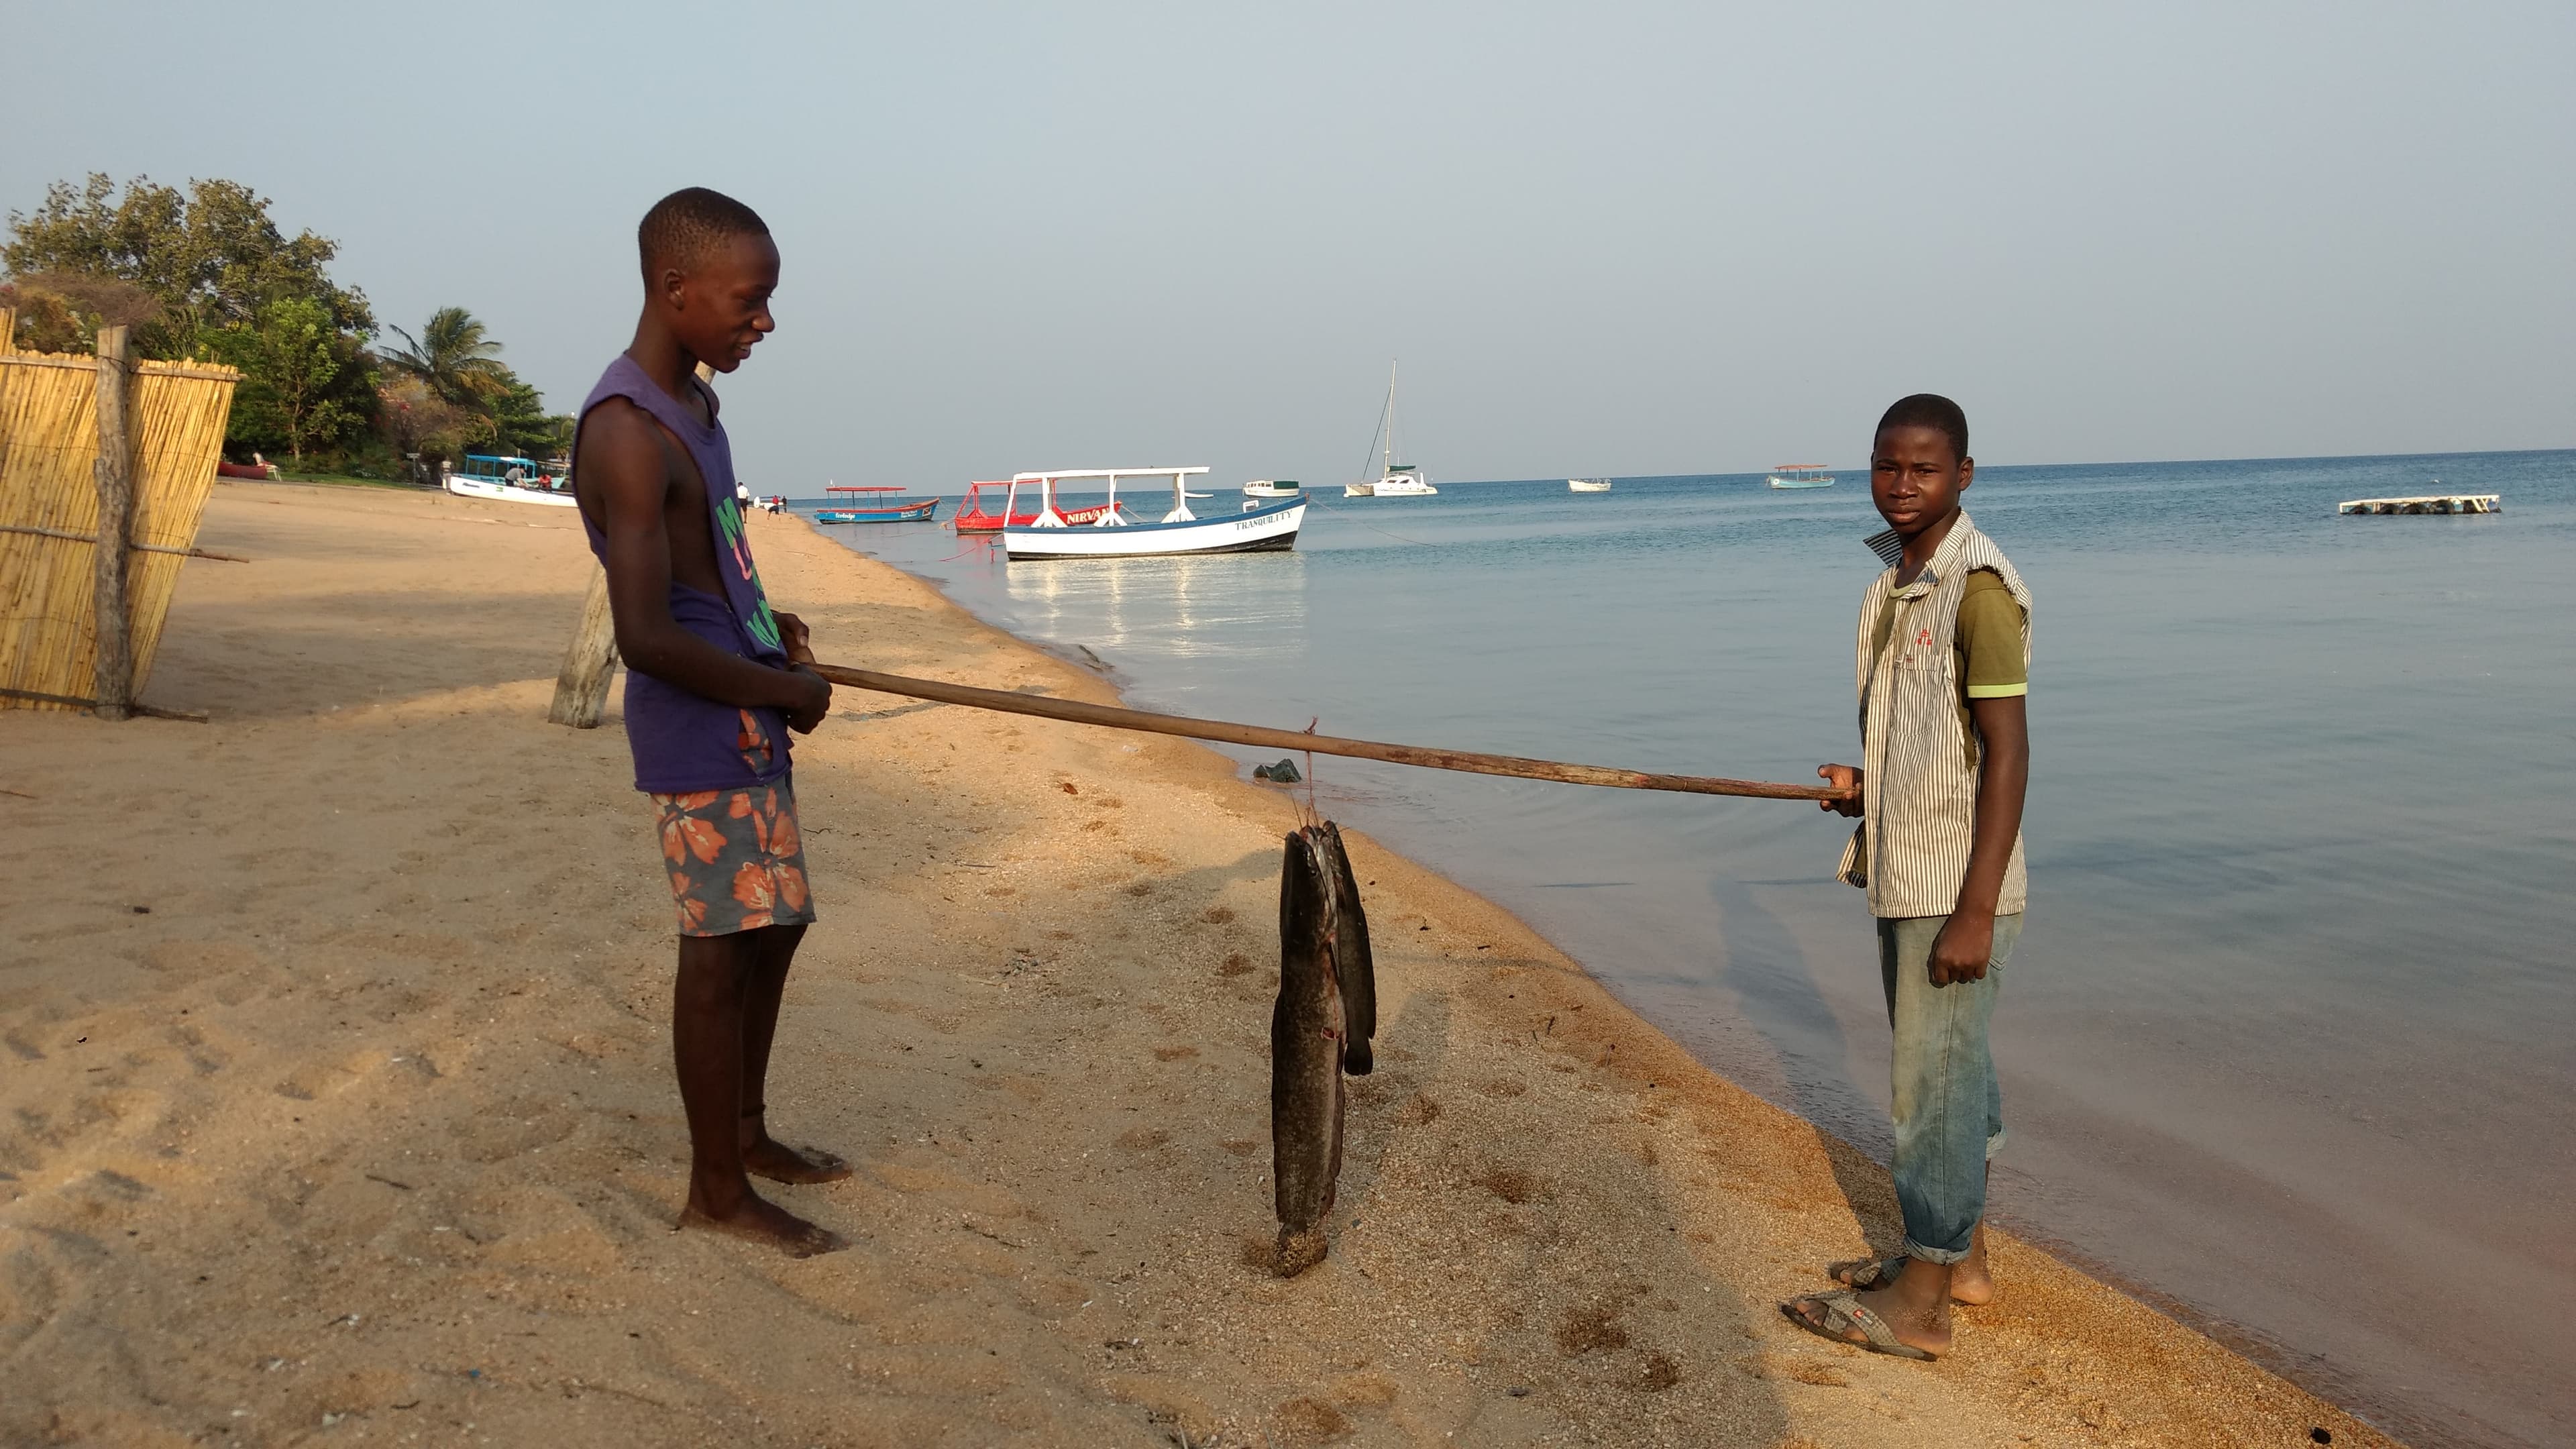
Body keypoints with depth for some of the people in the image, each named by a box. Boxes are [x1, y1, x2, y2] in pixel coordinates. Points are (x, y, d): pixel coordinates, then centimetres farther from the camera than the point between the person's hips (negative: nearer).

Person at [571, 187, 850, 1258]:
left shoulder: (687, 403, 11)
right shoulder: (628, 435, -20)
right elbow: (646, 639, -25)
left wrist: (765, 621, 11)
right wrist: (781, 690, -14)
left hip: (749, 722, 10)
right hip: (701, 735, -10)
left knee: (776, 925, 18)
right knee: (721, 949, 0)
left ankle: (746, 1133, 34)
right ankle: (718, 1191, 14)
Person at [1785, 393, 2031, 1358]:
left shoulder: (1978, 587, -17)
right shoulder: (1896, 579, 12)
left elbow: (2006, 750, -20)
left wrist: (1976, 909, -22)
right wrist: (1866, 781, 7)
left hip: (1954, 886, -9)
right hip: (1903, 875, 9)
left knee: (1932, 1081, -1)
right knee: (1947, 1067, 18)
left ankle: (1918, 1305, 10)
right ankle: (1960, 1259, 32)